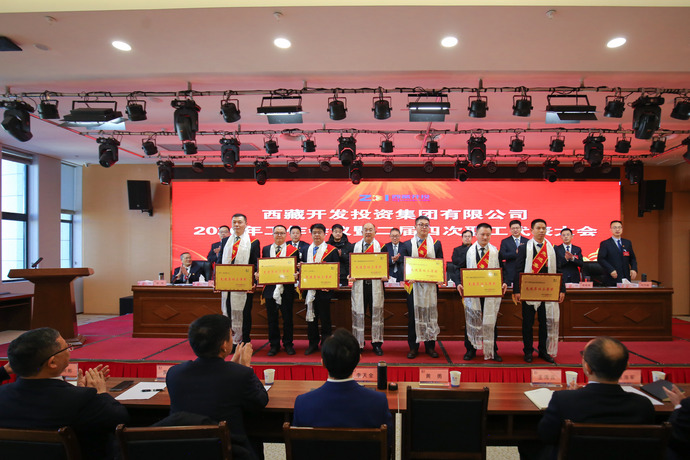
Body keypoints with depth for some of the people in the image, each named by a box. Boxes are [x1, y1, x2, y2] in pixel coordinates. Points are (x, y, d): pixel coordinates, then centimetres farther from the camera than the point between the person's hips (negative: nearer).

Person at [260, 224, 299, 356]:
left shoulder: (293, 250, 3)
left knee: (287, 318, 5)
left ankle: (288, 344, 19)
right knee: (272, 319, 8)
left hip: (286, 290, -2)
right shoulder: (265, 249, 11)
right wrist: (259, 275, -8)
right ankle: (274, 345, 20)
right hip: (270, 289, 2)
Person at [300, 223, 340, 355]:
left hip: (324, 290, -4)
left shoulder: (332, 250, -1)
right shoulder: (305, 250, 13)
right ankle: (313, 344, 21)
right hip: (309, 289, 4)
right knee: (311, 317, 10)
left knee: (325, 318, 3)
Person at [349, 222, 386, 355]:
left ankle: (377, 344, 12)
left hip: (375, 284, 0)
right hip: (359, 284, 1)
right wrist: (350, 276, -9)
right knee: (359, 314, 2)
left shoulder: (381, 246, 7)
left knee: (376, 313, 2)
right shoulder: (355, 246, 10)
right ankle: (359, 344, 13)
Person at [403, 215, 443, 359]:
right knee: (414, 316, 3)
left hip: (430, 285, 0)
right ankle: (413, 347, 12)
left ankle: (430, 346, 16)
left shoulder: (436, 244, 9)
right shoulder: (407, 244, 8)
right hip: (413, 284, 0)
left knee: (430, 314, 5)